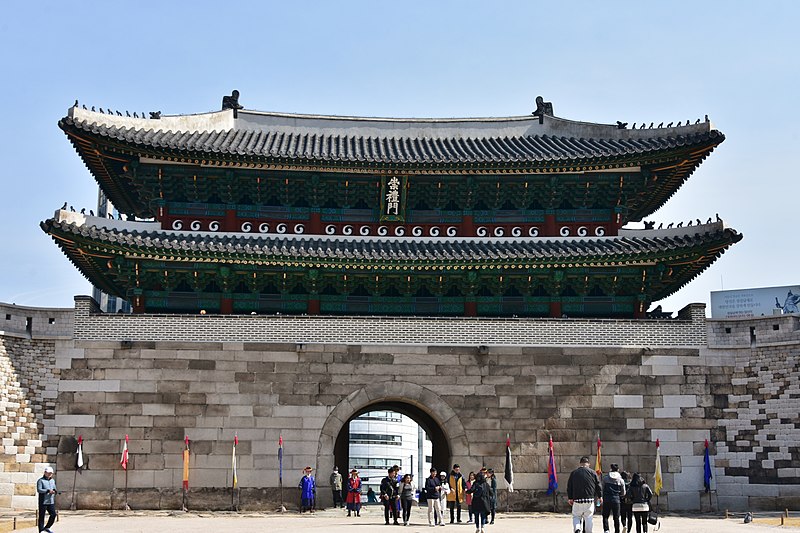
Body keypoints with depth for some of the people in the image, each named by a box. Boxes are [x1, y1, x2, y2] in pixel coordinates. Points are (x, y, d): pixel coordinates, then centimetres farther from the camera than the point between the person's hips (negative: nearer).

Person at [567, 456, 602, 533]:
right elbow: (598, 485, 6)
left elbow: (569, 486, 8)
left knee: (576, 516, 6)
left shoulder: (574, 473, 6)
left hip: (577, 499, 0)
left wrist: (570, 498, 15)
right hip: (589, 499, 0)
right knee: (588, 517, 7)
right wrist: (600, 496, 16)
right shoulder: (592, 472, 3)